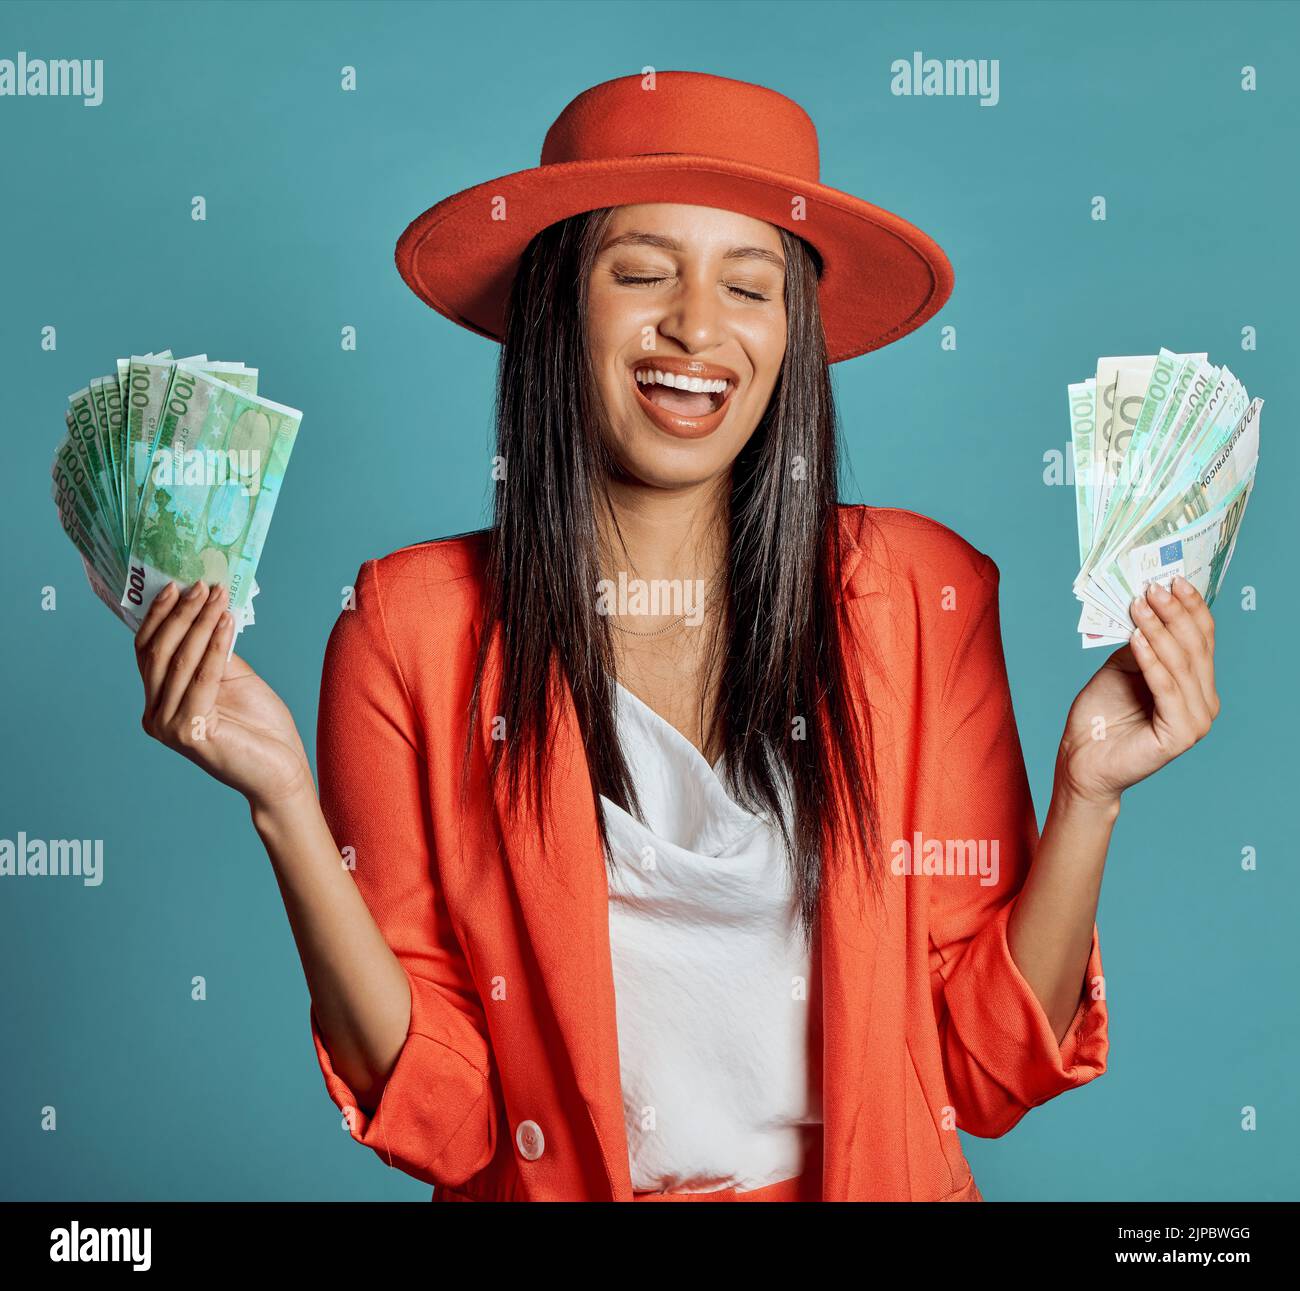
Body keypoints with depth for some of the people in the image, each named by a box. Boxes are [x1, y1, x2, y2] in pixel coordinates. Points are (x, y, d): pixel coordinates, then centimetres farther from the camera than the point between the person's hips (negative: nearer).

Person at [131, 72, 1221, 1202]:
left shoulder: (919, 595, -2)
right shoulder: (413, 629, -5)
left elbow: (994, 1072, 1)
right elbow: (439, 1119, -6)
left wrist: (1087, 796, -11)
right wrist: (285, 804, -15)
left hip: (881, 1185, 1)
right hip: (561, 1188, 0)